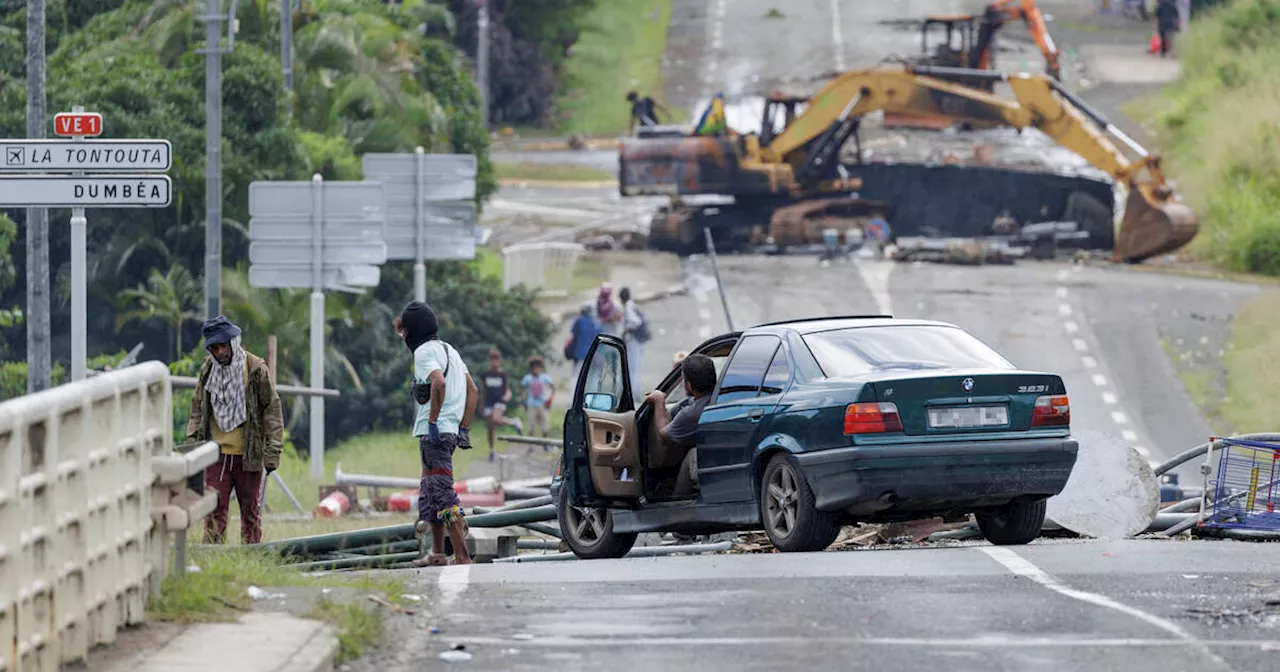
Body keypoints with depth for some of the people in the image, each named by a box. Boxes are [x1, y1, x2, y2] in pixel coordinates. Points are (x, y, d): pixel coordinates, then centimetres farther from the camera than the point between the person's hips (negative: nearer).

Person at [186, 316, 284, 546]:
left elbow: (272, 409, -4)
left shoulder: (256, 369, -6)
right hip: (217, 454, 2)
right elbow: (197, 409, 15)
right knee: (214, 510, -4)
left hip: (248, 455, -2)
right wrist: (191, 442, 5)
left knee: (250, 510, 8)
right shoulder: (208, 370, 6)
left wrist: (272, 453, -9)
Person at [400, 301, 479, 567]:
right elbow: (473, 390, 21)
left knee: (442, 491, -12)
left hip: (434, 432, -10)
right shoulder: (449, 350, 20)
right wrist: (464, 429, 19)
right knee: (429, 492, 20)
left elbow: (439, 383, -28)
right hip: (450, 431, 10)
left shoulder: (425, 351, -9)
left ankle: (462, 557, -18)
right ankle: (437, 553, 26)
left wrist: (433, 420, -22)